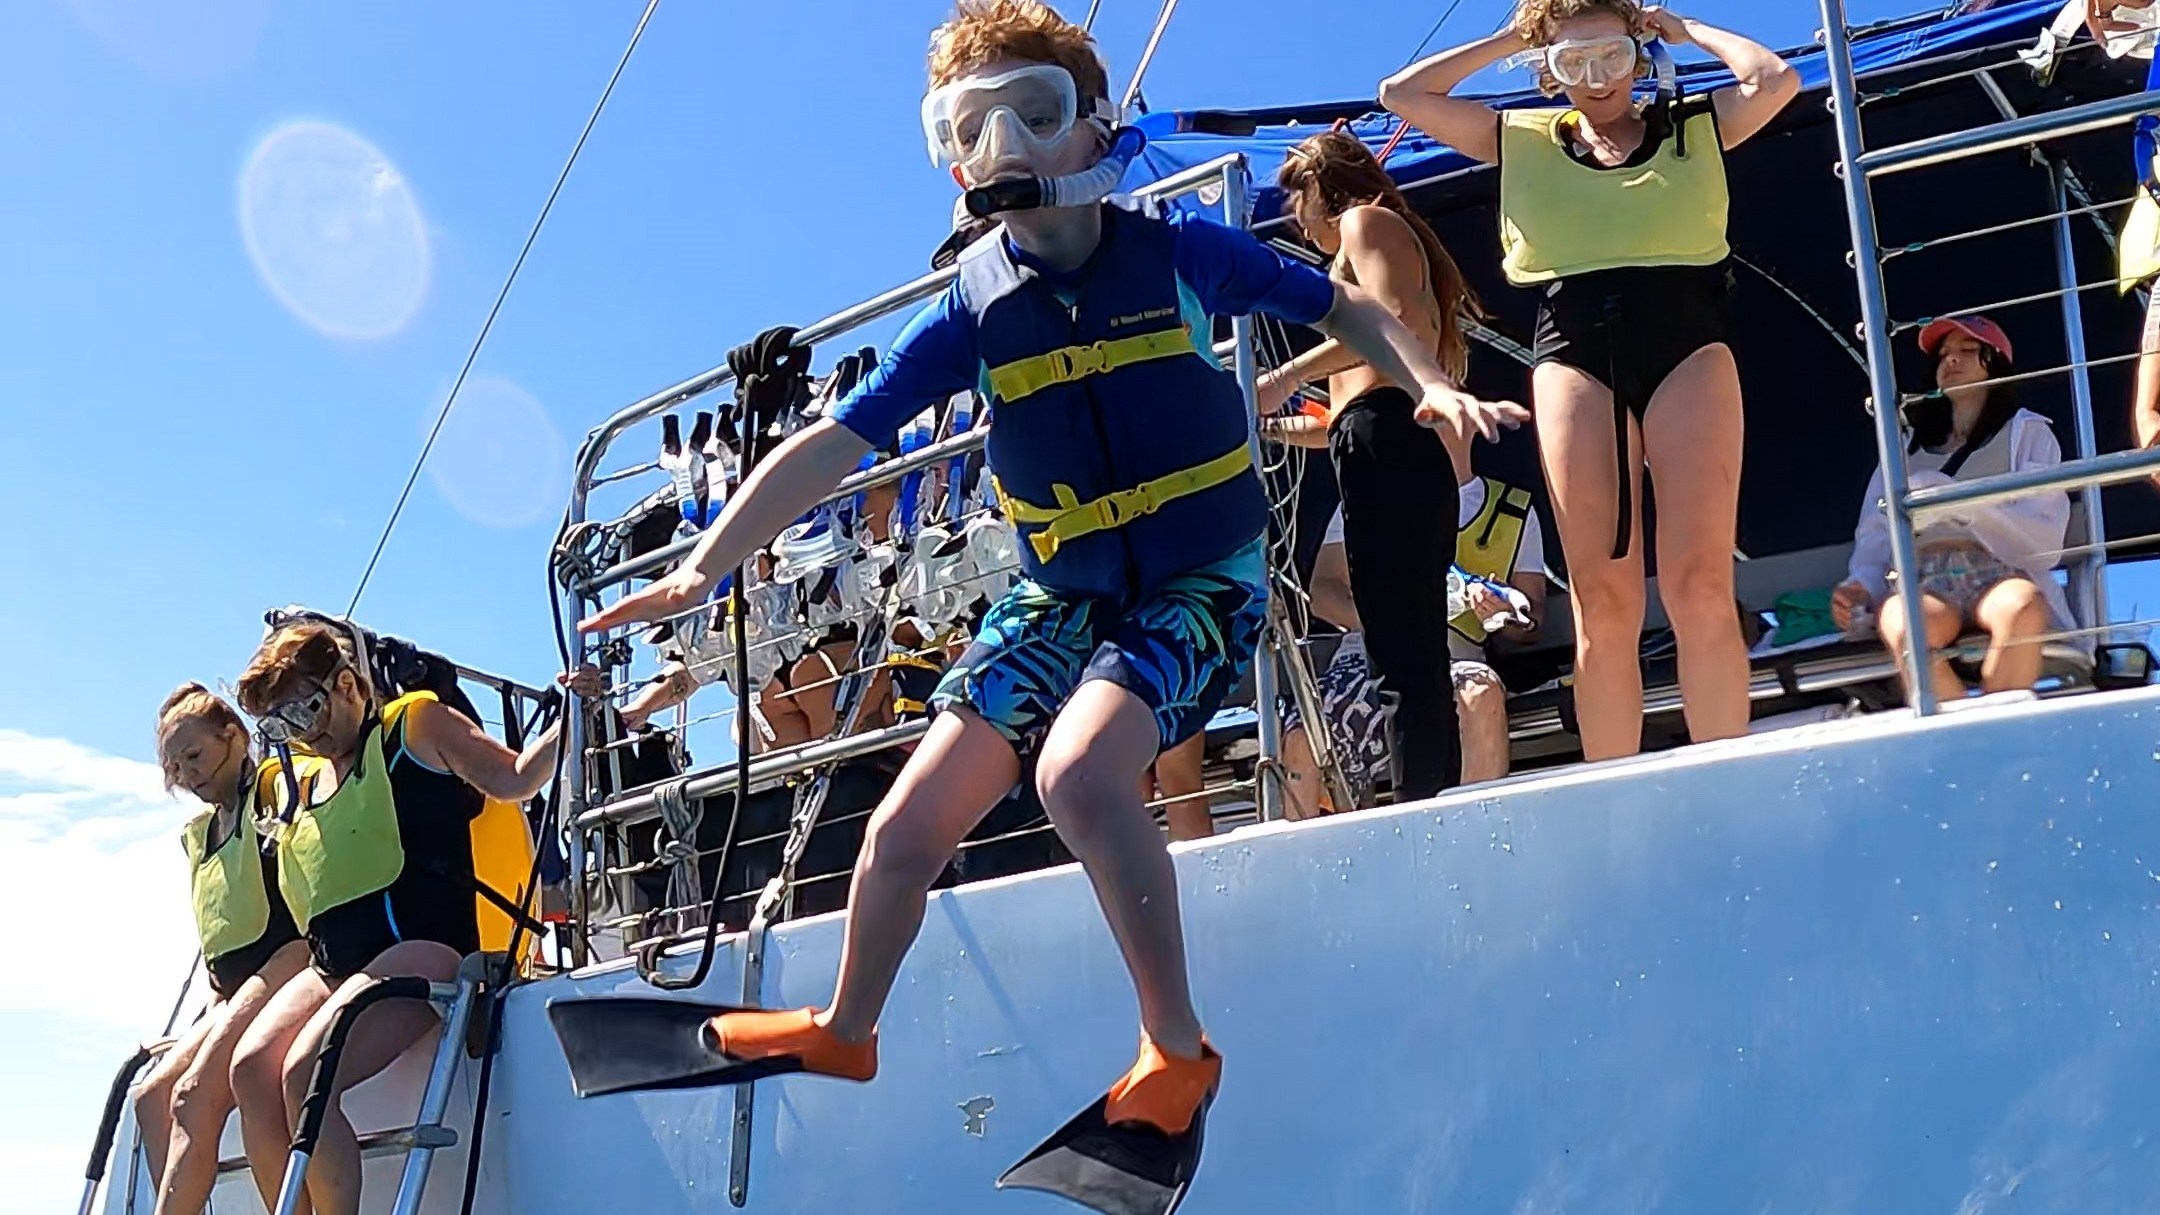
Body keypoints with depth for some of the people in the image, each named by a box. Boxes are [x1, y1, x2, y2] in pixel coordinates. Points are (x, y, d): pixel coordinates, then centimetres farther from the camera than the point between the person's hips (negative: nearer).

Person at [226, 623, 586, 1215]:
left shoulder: (416, 725, 8)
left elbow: (516, 779, -2)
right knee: (251, 1067, -17)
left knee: (305, 1074, -26)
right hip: (332, 966, 7)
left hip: (420, 948, -7)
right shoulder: (306, 787, 26)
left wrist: (570, 716, -15)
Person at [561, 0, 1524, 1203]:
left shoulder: (1180, 251, -7)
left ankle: (1179, 1049, -13)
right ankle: (844, 1029, 27)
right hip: (1063, 597, 4)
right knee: (907, 829, -1)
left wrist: (1436, 387, -12)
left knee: (1078, 772, -32)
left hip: (1202, 584, -4)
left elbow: (1342, 306, 6)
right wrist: (705, 565, -12)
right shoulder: (977, 310, -3)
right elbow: (833, 443, -5)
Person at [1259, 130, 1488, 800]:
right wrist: (1277, 426, 34)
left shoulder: (1365, 220, 7)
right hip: (1416, 451, 10)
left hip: (1385, 446, -10)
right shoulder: (1399, 238, 33)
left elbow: (1400, 319, -15)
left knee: (1401, 650, -16)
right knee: (1419, 651, 7)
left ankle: (1422, 806, -21)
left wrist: (1292, 373, -15)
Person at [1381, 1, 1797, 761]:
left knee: (1702, 589, -13)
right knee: (1601, 604, -7)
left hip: (1687, 339, 0)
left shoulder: (1694, 128, 19)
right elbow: (1403, 95, 17)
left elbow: (1775, 80, 2)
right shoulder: (1524, 140, 20)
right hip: (1573, 348, 1)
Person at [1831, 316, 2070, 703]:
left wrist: (1962, 501, -11)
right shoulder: (1906, 446, 27)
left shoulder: (2026, 432, 19)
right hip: (1922, 581, 1)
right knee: (1902, 627, -37)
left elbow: (2044, 540, 3)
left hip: (1999, 573, -1)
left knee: (2022, 608, -39)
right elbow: (1876, 535, 14)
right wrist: (1860, 586, -9)